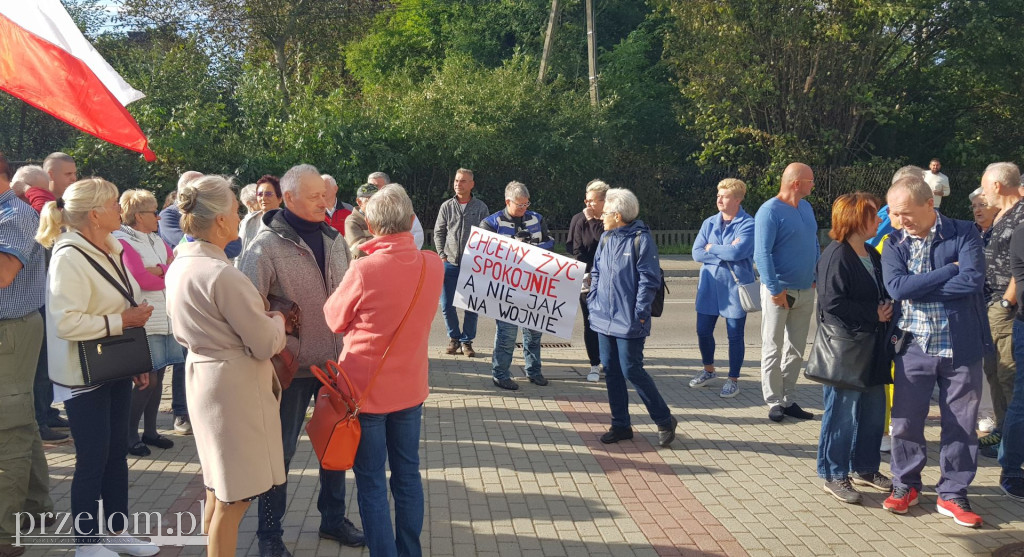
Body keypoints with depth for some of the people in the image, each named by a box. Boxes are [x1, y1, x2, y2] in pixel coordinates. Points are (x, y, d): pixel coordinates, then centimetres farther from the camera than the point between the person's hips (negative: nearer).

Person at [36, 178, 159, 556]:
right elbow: (66, 323, -27)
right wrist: (123, 320, -22)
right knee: (92, 460, 3)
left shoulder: (111, 249, 7)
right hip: (84, 376, -8)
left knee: (116, 453, 16)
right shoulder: (69, 257, -19)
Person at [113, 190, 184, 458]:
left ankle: (150, 431, 22)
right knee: (147, 379, -6)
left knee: (157, 377, 10)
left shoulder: (156, 240, 16)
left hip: (165, 320, 7)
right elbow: (142, 279, -17)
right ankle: (130, 435, 7)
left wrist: (158, 270, -13)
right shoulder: (123, 242, -8)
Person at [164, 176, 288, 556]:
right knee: (234, 499, 3)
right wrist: (277, 319, 3)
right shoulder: (221, 274, -23)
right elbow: (266, 343, -19)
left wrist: (260, 317, 14)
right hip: (234, 384, -9)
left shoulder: (179, 266, 4)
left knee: (218, 490, 22)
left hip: (201, 373, 10)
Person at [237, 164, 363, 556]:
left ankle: (333, 518, 35)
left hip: (335, 361, 5)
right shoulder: (266, 246, -13)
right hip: (291, 366, -5)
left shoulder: (334, 238, 4)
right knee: (281, 450, 8)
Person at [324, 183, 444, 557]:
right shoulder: (434, 265, -8)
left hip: (366, 388, -4)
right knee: (408, 475, 17)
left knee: (372, 483, 8)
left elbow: (334, 320, -5)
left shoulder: (364, 270, -22)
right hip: (410, 386, 5)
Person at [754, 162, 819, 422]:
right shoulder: (769, 211, -14)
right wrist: (775, 290, -22)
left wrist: (817, 277, 11)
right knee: (773, 349, 1)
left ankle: (789, 399, 21)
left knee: (796, 349, 12)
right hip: (779, 292, -7)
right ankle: (774, 401, 10)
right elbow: (762, 254, -19)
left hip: (806, 291, 7)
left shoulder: (806, 208, 10)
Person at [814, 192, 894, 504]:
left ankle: (865, 468, 30)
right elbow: (832, 303, -21)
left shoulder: (872, 256, 13)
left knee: (874, 410, 14)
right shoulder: (836, 256, -15)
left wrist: (887, 310, 2)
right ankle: (834, 475, 12)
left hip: (872, 348, 9)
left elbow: (884, 293, 23)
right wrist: (873, 315, -15)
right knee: (842, 411, -1)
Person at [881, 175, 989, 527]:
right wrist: (949, 270, -16)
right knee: (906, 419, 8)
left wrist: (917, 288, -15)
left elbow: (973, 280, -19)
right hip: (915, 346, 1)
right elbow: (897, 287, -15)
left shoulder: (963, 234, -4)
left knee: (960, 423, 8)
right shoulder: (894, 245, 1)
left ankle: (952, 494, 23)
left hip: (962, 346, -1)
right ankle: (906, 484, 27)